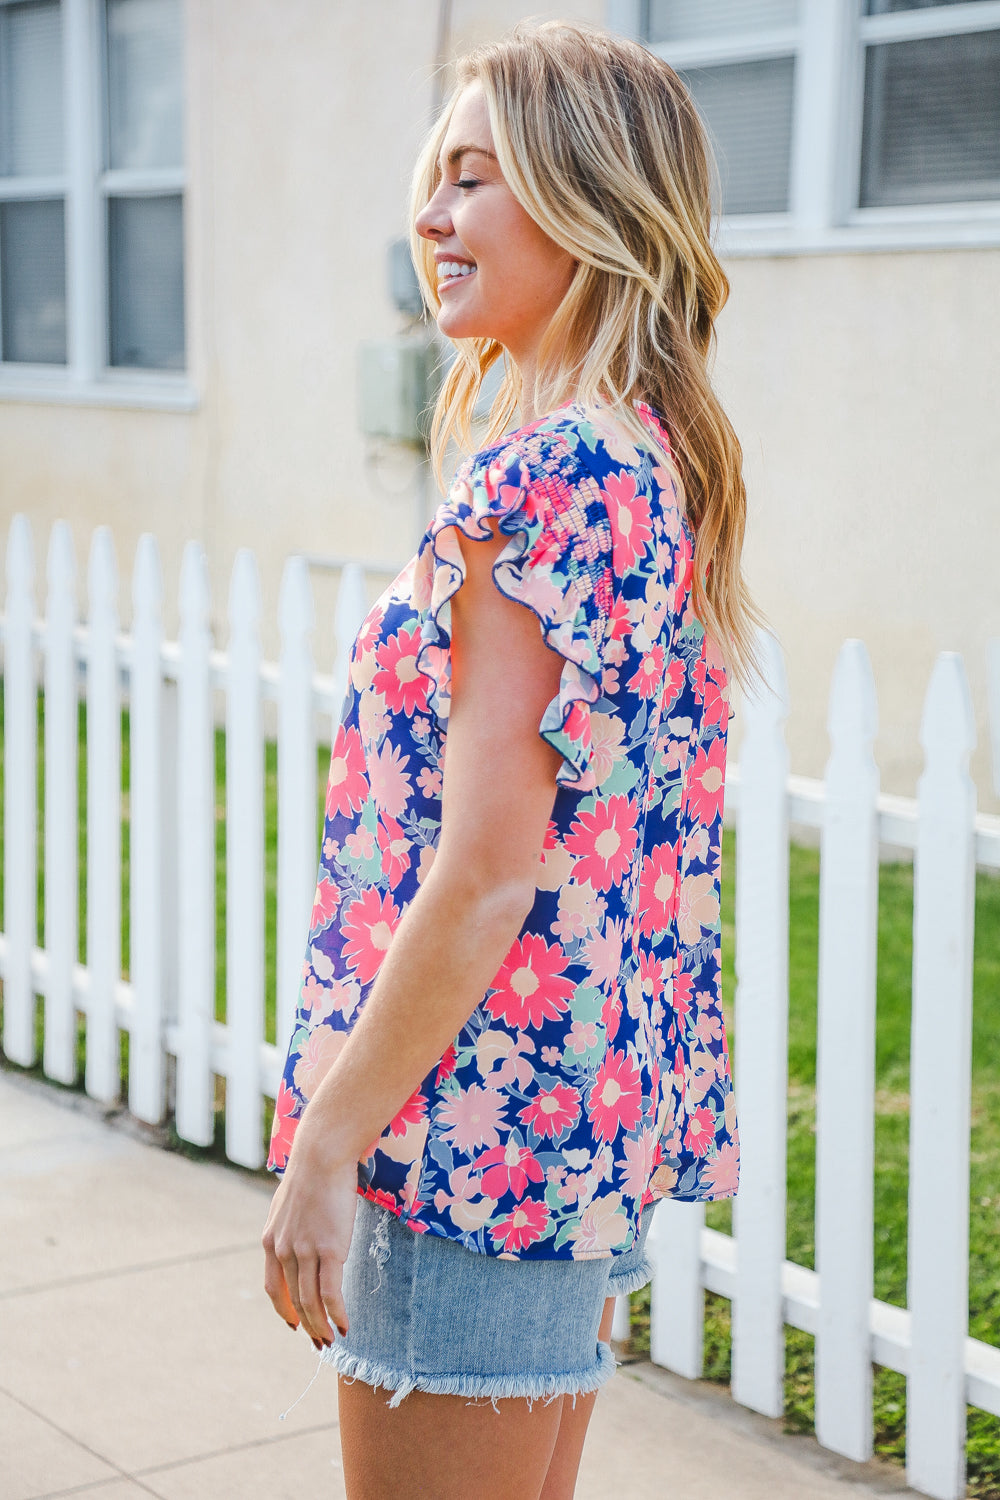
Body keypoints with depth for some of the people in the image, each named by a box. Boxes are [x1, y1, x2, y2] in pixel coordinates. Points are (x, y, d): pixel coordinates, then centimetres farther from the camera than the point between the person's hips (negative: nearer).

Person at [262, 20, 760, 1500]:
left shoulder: (543, 475, -20)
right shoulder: (668, 461, 9)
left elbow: (481, 870, -23)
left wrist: (327, 1145, -16)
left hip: (478, 1110, -10)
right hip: (605, 1101, 10)